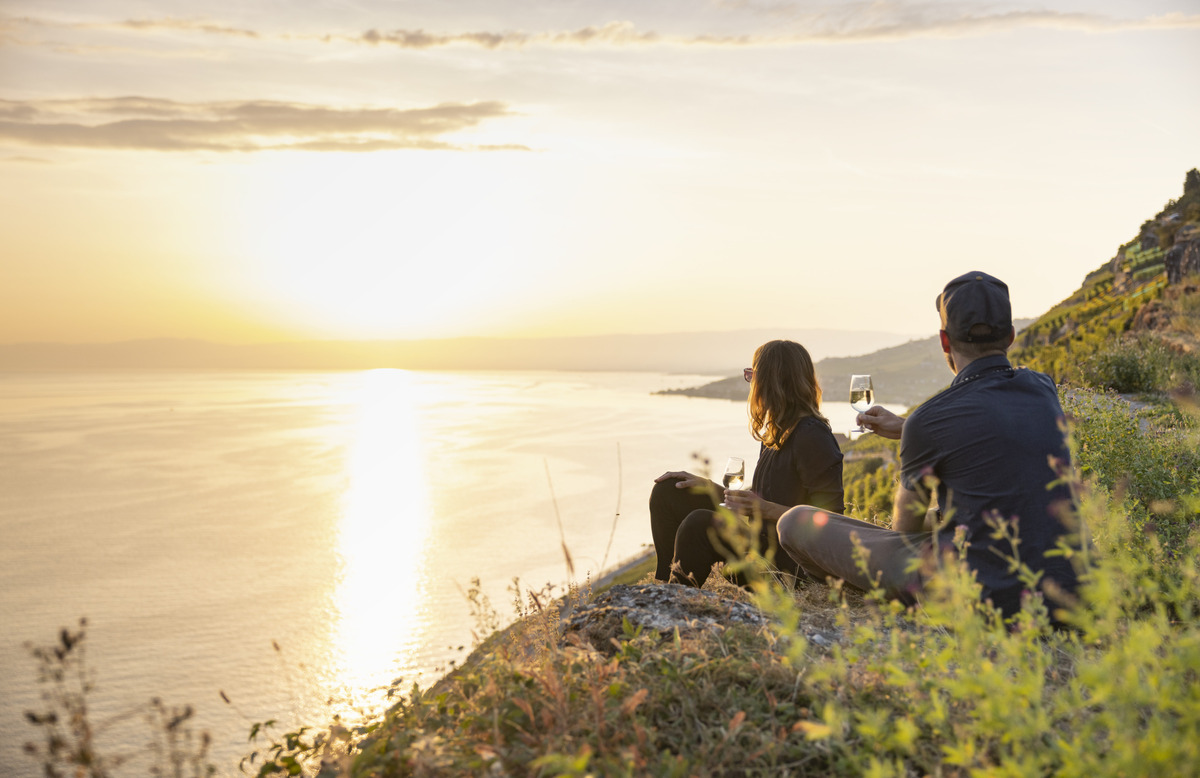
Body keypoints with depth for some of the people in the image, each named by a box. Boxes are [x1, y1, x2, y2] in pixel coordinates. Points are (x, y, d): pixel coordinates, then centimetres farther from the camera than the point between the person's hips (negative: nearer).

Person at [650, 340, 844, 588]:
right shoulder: (776, 431, 12)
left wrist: (765, 509, -28)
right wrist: (704, 484, 13)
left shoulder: (812, 436, -18)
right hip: (761, 535, 10)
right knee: (668, 491, 7)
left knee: (700, 523, -33)